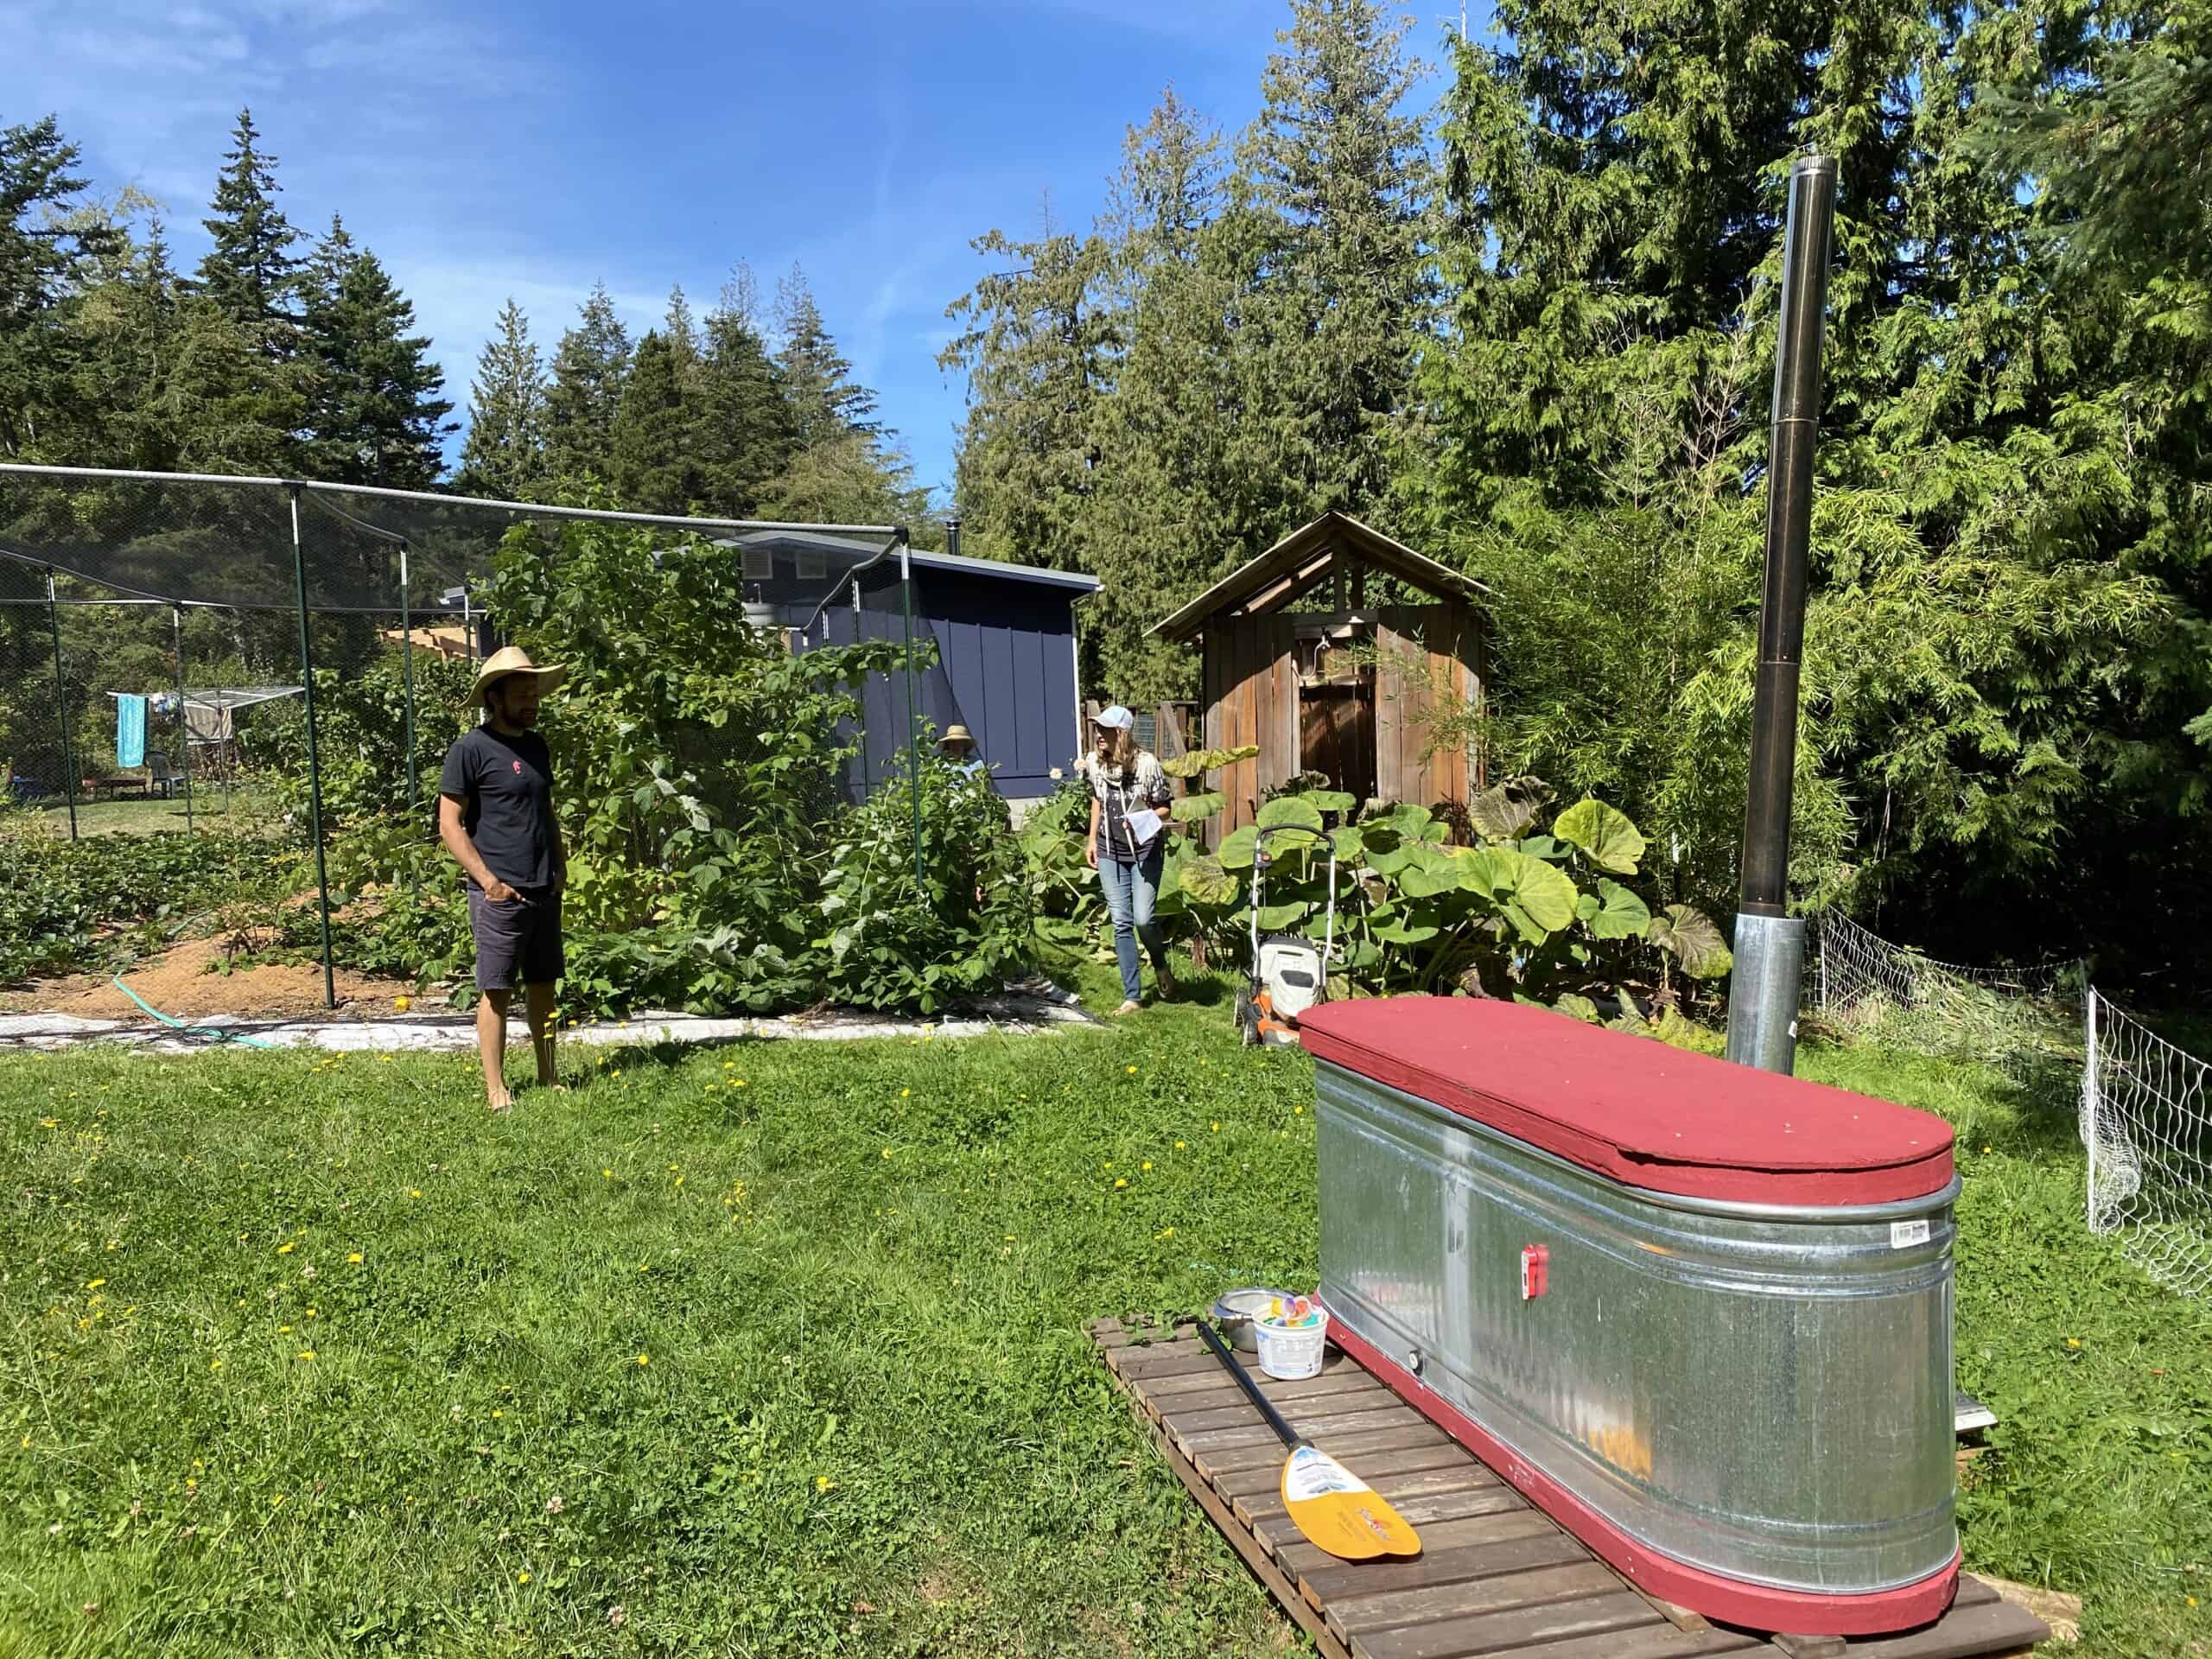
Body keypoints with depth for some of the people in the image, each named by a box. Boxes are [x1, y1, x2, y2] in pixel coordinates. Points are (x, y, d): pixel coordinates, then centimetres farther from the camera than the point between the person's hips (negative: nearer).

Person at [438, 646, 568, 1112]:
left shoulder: (537, 746, 13)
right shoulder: (471, 749, -9)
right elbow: (449, 824, -11)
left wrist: (560, 864, 9)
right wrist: (487, 880, -16)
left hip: (544, 891, 7)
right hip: (498, 895, -7)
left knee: (543, 985, 13)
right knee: (497, 990, 0)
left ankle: (548, 1075, 24)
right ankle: (495, 1088, 9)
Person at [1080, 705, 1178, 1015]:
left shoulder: (1146, 763, -14)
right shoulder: (1094, 763, -1)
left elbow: (1163, 806, -5)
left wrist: (1146, 822, -25)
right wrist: (1092, 840, 13)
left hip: (1145, 851, -4)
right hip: (1110, 853, 4)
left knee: (1143, 919, -10)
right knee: (1121, 924, 2)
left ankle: (1161, 966, 25)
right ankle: (1132, 996, 8)